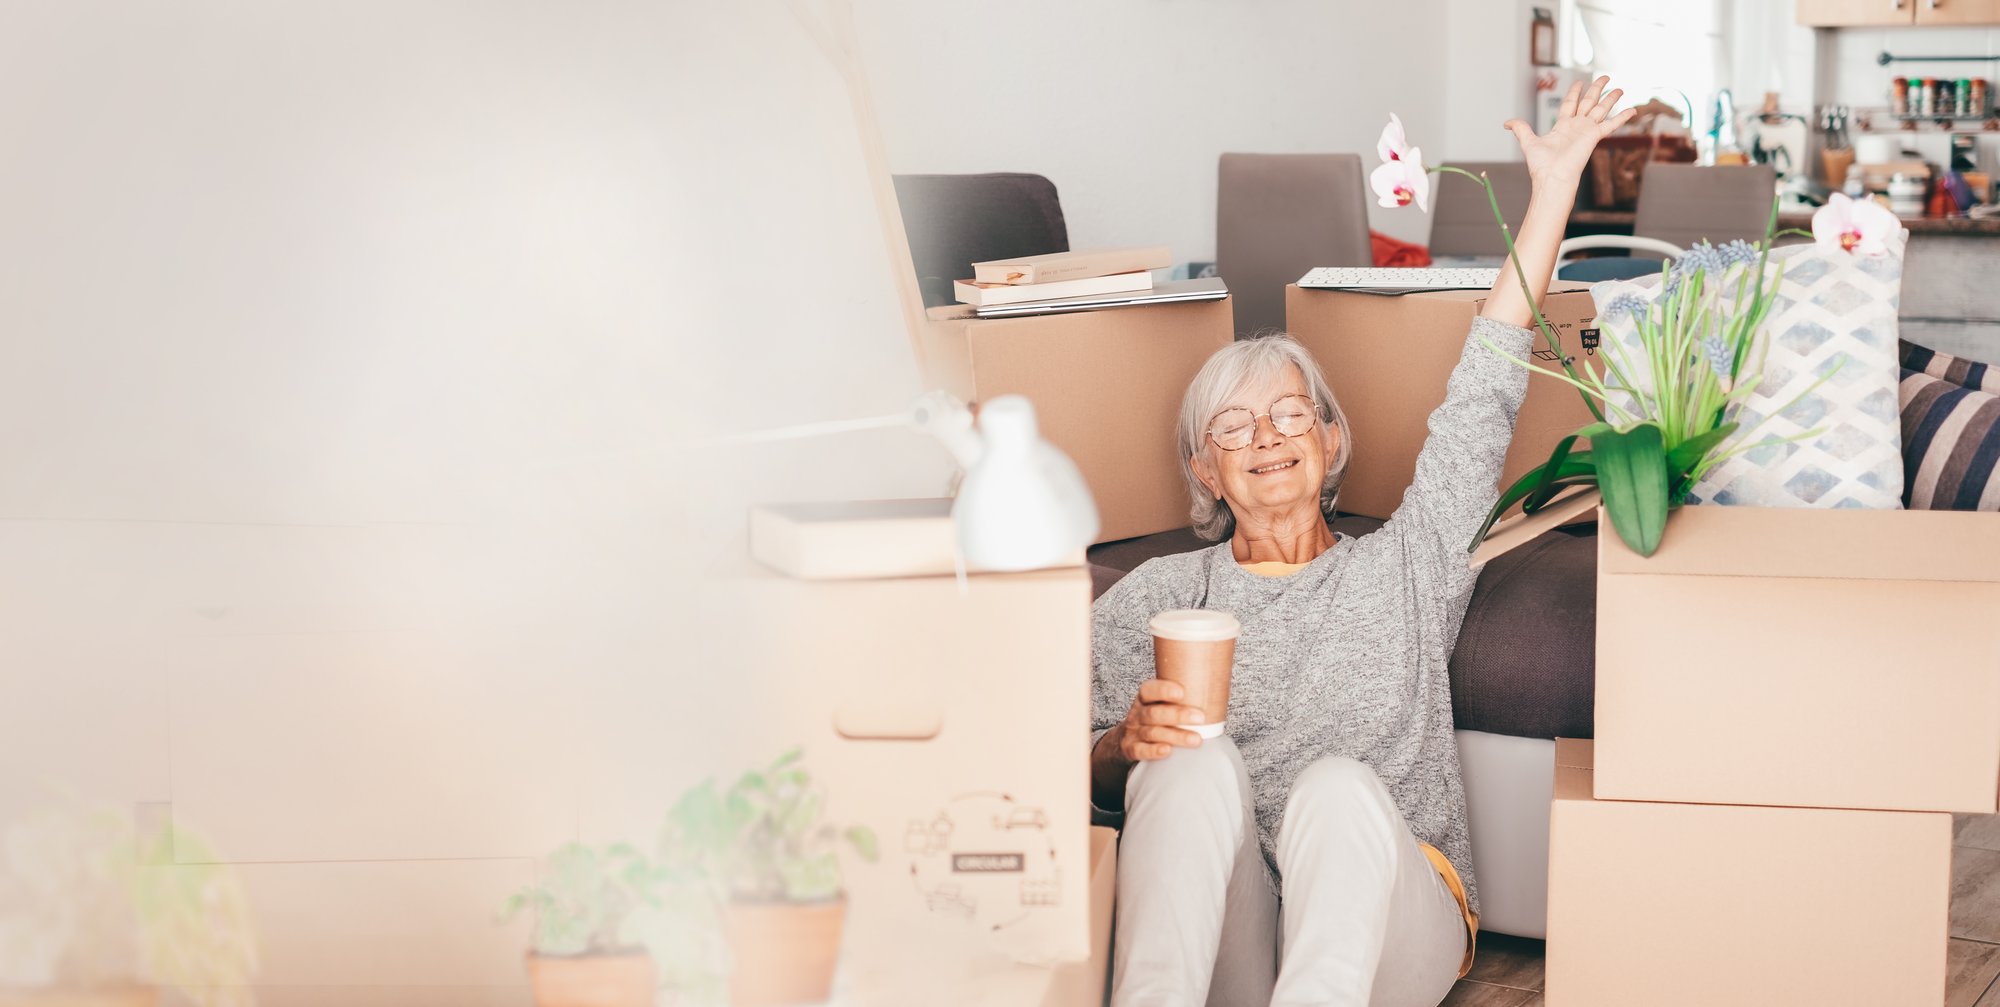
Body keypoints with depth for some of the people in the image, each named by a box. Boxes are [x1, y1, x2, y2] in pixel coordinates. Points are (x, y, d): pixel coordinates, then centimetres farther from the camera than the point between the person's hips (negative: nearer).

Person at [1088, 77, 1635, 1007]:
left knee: (1339, 786, -33)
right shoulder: (1157, 598, 20)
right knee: (1198, 760, -30)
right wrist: (1129, 740, -13)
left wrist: (1554, 184, 12)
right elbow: (1079, 776, 14)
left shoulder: (1401, 567, 21)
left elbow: (1485, 389, 16)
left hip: (1391, 921, 0)